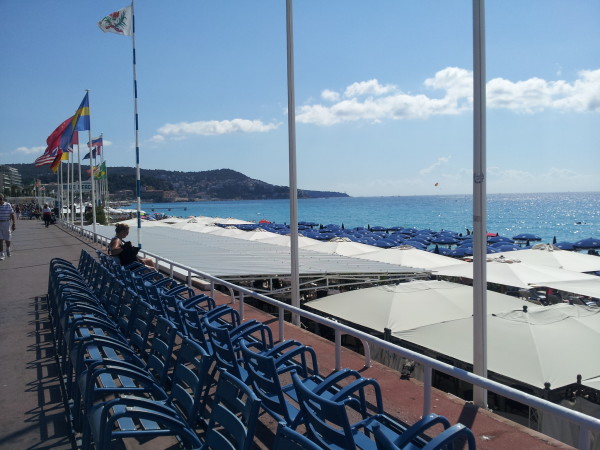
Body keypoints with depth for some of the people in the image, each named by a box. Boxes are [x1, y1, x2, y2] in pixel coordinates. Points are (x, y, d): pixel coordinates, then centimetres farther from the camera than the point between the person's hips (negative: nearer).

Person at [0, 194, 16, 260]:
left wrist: (14, 223, -3)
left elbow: (12, 215, 2)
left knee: (7, 239, 7)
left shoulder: (8, 205, -2)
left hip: (6, 223, 0)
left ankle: (8, 249, 38)